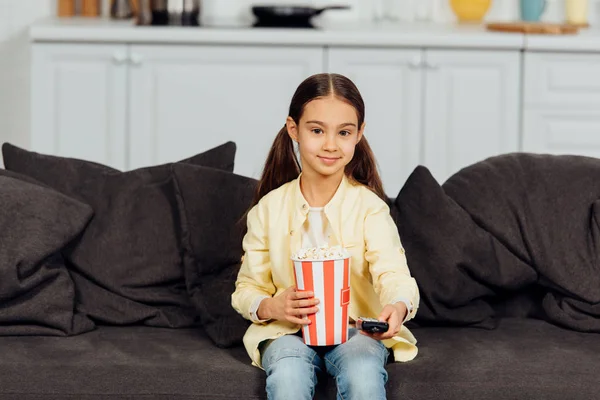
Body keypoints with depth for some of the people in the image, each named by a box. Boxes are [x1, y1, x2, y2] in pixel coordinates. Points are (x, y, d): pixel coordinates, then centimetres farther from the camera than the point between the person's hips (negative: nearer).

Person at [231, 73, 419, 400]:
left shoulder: (369, 207, -3)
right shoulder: (268, 209, 2)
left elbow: (392, 273, -19)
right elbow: (247, 288, 5)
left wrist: (398, 306, -44)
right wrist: (269, 306, -20)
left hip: (357, 328, -1)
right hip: (288, 331, 1)